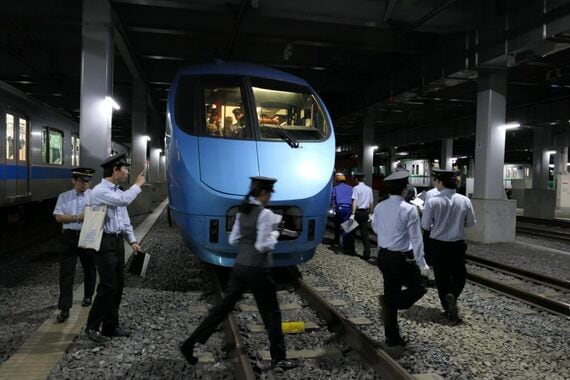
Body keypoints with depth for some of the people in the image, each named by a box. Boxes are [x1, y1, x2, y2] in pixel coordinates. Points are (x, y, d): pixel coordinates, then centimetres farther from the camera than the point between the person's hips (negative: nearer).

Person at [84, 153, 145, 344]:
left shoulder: (117, 192, 14)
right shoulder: (100, 191, -13)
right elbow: (124, 200, -30)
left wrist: (132, 240, 7)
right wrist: (137, 185, -13)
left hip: (118, 241, 9)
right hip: (105, 243, -8)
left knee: (118, 286, 11)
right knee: (108, 286, -9)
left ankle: (111, 326, 21)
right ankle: (92, 326, 6)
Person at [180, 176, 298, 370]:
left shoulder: (242, 211, 6)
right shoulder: (265, 214, -18)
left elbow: (233, 240, 11)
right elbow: (263, 246, -21)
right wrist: (274, 235, -4)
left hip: (239, 266, 7)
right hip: (257, 270, -7)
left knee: (223, 307, 15)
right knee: (271, 313, 9)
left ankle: (189, 344, 19)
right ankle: (278, 358, 22)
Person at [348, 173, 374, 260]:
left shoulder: (356, 188, -9)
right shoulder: (369, 189, 9)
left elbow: (354, 201, -19)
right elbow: (371, 202, 12)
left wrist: (353, 214, -24)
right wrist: (370, 213, 22)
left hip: (358, 212, -5)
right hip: (365, 212, 5)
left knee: (352, 231, 12)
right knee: (365, 233, 4)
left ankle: (351, 250, 22)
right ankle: (366, 254, -3)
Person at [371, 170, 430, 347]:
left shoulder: (379, 207, 1)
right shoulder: (409, 209, -16)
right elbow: (416, 239, -15)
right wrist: (422, 264, -10)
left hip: (383, 256, 6)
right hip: (402, 258, -6)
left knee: (391, 293, 15)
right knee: (418, 288, 14)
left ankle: (392, 337, 21)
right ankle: (389, 301, -10)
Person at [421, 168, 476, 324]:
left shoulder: (432, 201, -16)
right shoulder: (464, 200, -8)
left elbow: (425, 225, -11)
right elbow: (470, 222, 3)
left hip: (438, 243, -1)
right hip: (458, 243, 1)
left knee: (441, 276, 12)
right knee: (459, 274, 17)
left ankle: (448, 309, 16)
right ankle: (452, 295, -7)